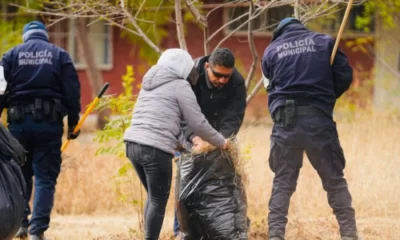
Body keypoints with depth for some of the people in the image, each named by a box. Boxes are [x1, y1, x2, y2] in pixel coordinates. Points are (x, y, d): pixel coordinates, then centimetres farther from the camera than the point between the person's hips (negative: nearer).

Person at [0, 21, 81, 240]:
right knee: (45, 178, 1)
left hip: (19, 121, 1)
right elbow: (72, 91, 1)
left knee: (20, 174, 17)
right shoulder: (59, 55, 8)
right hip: (49, 122, -1)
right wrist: (73, 122, 4)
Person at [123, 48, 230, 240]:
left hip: (133, 144, 8)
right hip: (155, 149, -8)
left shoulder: (149, 83, 23)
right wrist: (221, 142, 14)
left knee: (153, 198, 17)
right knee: (159, 201, -1)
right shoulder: (179, 86, 0)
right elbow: (197, 123, 0)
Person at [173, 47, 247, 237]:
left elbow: (234, 117, -25)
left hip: (220, 134, 2)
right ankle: (181, 228, -3)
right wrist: (194, 138, -48)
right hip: (191, 131, -2)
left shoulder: (237, 82, -23)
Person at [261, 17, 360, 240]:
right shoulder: (325, 42, 9)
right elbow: (345, 76, 3)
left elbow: (271, 85, 14)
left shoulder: (271, 50, 13)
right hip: (319, 119, -1)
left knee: (283, 182, 8)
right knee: (335, 180, 6)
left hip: (285, 121, 1)